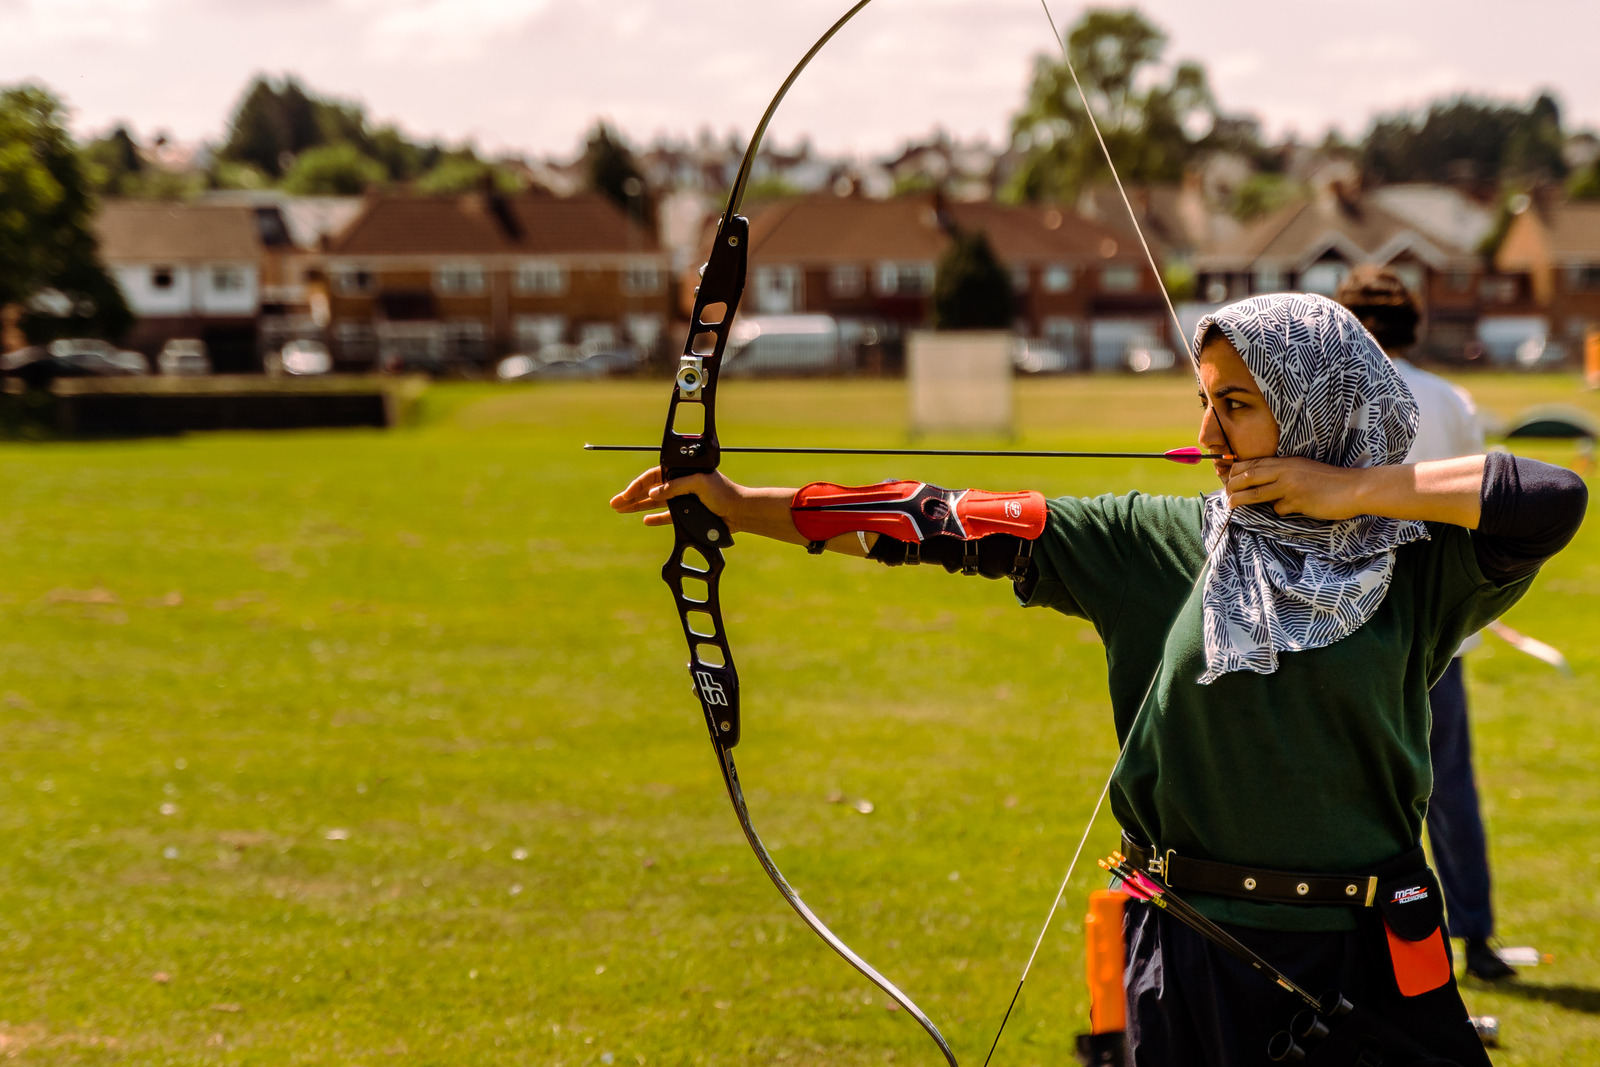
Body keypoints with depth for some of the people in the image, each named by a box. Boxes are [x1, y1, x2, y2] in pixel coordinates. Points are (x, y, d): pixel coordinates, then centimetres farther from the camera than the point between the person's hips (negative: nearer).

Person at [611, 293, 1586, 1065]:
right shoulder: (1166, 541, 1)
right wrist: (742, 506, -5)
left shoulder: (1417, 565, -1)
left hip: (1373, 970, 0)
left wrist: (1358, 490, -14)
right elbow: (971, 530, -2)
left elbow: (1558, 499, -15)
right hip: (1195, 965, 1)